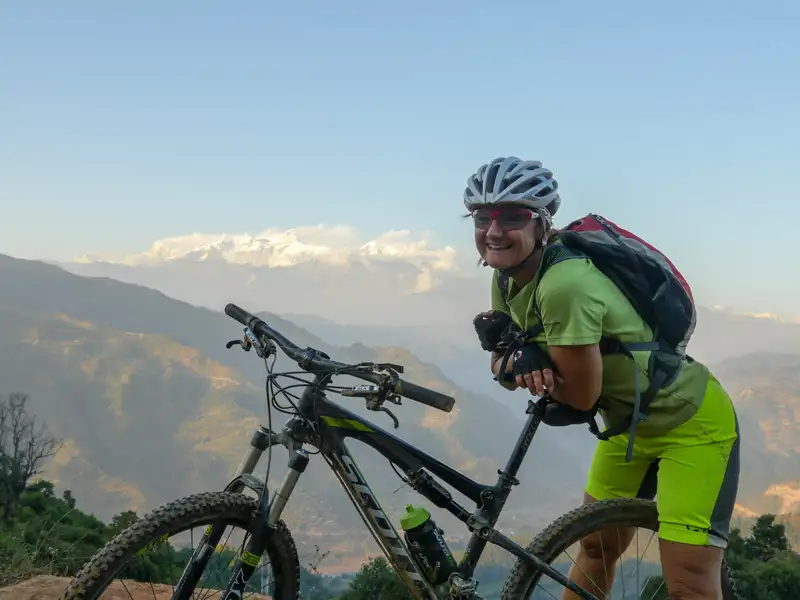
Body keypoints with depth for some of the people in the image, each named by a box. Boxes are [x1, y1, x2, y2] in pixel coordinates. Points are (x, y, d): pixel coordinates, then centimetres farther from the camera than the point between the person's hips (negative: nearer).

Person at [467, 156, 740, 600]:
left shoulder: (566, 284, -33)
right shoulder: (507, 280, -6)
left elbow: (581, 395, -25)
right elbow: (504, 363, 0)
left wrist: (511, 342, -16)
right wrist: (524, 363, -23)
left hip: (690, 421, -8)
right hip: (628, 420, 9)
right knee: (596, 547, 18)